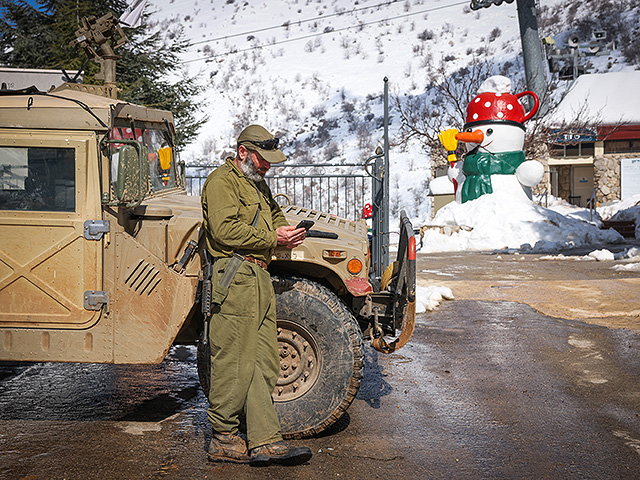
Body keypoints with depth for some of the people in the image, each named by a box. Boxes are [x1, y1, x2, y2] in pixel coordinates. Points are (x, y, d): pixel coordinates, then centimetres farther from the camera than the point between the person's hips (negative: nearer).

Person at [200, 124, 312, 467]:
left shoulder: (258, 184, 25)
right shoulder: (222, 181, -5)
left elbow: (274, 213, 36)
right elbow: (225, 230, -17)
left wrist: (285, 232, 12)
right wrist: (271, 237, -12)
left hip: (260, 277, 10)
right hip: (235, 277, -10)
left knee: (262, 364, 7)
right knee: (234, 363, -5)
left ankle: (265, 441, 10)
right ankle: (223, 441, 5)